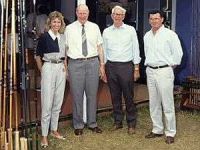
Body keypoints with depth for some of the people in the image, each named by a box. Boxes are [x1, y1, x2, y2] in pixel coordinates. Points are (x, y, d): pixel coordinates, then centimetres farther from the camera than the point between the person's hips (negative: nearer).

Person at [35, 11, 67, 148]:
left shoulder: (63, 37, 8)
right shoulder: (44, 37, -5)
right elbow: (38, 56, 2)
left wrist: (65, 68, 10)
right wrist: (42, 71, 0)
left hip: (61, 69, 5)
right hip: (48, 68, -5)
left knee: (58, 102, 11)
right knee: (47, 103, -3)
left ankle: (54, 130, 25)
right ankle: (44, 135, 5)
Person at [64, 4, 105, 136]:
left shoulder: (94, 27, 8)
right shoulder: (69, 29, 3)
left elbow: (99, 47, 9)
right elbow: (65, 48, 3)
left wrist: (102, 65, 6)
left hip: (93, 62, 2)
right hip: (75, 63, -2)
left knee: (92, 95, 9)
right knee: (77, 95, 3)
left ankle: (92, 123, 24)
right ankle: (78, 125, 17)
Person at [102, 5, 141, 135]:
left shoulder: (131, 30, 2)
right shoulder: (106, 32, 8)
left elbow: (136, 49, 2)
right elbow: (104, 51, 12)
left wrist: (136, 68, -1)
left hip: (127, 66, -2)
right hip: (111, 66, 3)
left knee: (129, 96, 0)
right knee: (115, 96, 8)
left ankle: (131, 124, 11)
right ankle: (118, 121, 21)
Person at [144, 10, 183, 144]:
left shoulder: (170, 34, -7)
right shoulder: (147, 36, 12)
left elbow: (178, 53, -6)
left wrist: (170, 65, -3)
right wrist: (148, 64, 15)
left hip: (164, 71, -6)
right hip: (150, 71, 6)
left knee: (167, 104, -3)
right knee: (154, 104, 11)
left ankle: (170, 133, 7)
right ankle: (157, 130, 23)